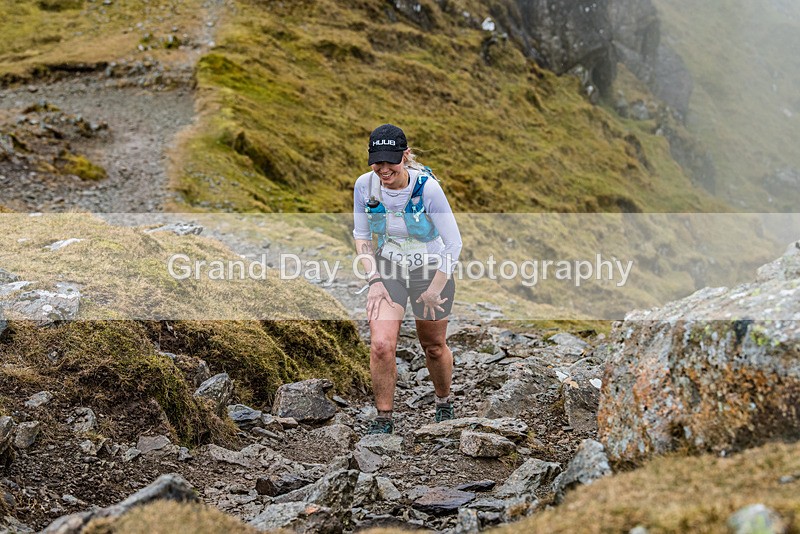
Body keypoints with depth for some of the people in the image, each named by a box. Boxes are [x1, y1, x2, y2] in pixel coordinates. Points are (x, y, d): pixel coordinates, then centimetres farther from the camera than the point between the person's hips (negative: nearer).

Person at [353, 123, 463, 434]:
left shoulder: (428, 187, -25)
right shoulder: (365, 185, -15)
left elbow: (454, 244, -17)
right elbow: (361, 235, 1)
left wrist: (435, 290, -13)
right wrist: (374, 280, -7)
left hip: (431, 270, -2)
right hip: (388, 269, 2)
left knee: (434, 347, 13)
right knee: (381, 345, -14)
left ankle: (444, 403, 42)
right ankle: (384, 419, 3)